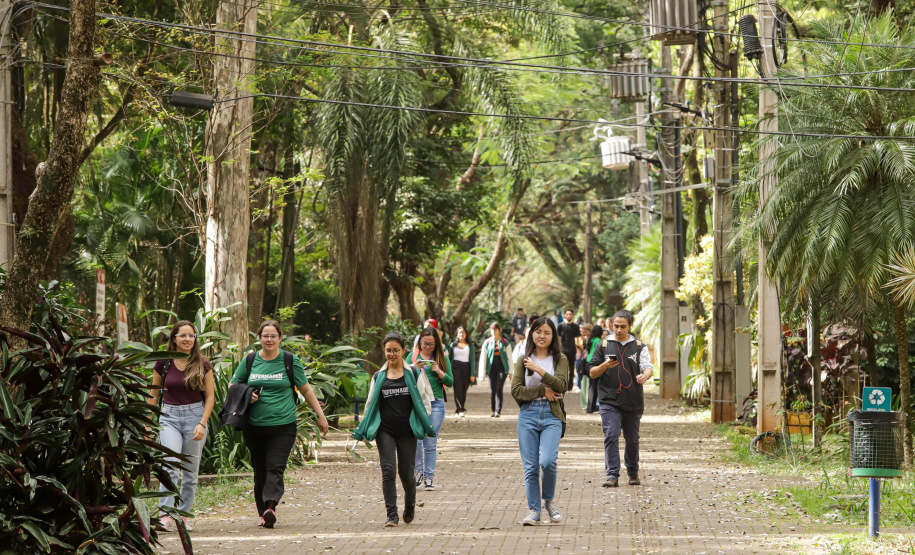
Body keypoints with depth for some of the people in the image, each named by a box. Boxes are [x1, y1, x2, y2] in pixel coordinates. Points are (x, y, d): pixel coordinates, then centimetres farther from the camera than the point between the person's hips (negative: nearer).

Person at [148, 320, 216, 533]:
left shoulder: (203, 365, 2)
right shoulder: (163, 364, 2)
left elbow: (210, 396, 4)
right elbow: (153, 395, 11)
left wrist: (202, 424, -7)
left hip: (195, 415, 1)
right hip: (169, 416, -1)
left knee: (190, 471, 4)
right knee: (171, 465, -18)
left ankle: (183, 514, 16)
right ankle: (166, 515, -24)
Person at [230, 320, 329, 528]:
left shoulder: (290, 361, 5)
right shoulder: (249, 361, 9)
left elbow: (306, 390, 11)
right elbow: (232, 386, 19)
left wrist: (320, 415, 9)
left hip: (283, 426, -2)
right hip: (254, 426, 2)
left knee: (275, 467, -15)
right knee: (260, 470, 4)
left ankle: (270, 506, -27)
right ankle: (263, 513, 11)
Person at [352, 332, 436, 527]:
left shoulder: (414, 375, 4)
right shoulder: (378, 377, 9)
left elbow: (425, 401, 8)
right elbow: (370, 404, 14)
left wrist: (427, 427, 0)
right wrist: (362, 431, 8)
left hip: (407, 431, -1)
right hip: (385, 431, 1)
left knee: (406, 473, 2)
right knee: (388, 471, -11)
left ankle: (410, 505, 31)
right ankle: (392, 515, -8)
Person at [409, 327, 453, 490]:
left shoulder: (442, 358, 8)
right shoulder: (413, 357, 9)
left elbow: (450, 382, 4)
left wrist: (438, 371, -12)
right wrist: (414, 368, -14)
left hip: (436, 403, 0)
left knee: (431, 443, 1)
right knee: (416, 438, -9)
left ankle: (429, 477, 8)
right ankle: (418, 472, 10)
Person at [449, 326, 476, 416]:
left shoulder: (470, 345, 9)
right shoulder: (453, 345, 12)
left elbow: (473, 360, 6)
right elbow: (449, 358, 13)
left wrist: (472, 374, -2)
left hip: (466, 368, 0)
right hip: (455, 368, 0)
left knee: (464, 390, 1)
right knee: (458, 389, -13)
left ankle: (460, 410, 12)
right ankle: (460, 410, -18)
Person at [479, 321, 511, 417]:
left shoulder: (505, 342, 5)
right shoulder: (487, 342, 7)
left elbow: (509, 357, 8)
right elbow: (483, 358, 7)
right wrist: (482, 372, 1)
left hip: (502, 367, -2)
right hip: (491, 367, 2)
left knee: (499, 389, -11)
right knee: (492, 390, 5)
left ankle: (498, 411, -13)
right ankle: (493, 410, 17)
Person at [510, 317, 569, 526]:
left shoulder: (559, 359, 8)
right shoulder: (523, 361, 11)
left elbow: (561, 385, -8)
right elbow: (516, 390, -1)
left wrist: (538, 369, -10)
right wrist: (543, 390, -8)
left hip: (552, 416, -2)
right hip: (528, 415, 2)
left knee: (548, 461, -19)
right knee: (530, 467, -1)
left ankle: (549, 499, 7)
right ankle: (533, 511, 7)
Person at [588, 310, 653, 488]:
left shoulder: (639, 347, 8)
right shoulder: (603, 346, 7)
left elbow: (648, 367, -5)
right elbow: (592, 373, 8)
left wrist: (645, 375, -29)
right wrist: (605, 365, -14)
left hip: (633, 402, 1)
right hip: (609, 401, -1)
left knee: (632, 439, 12)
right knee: (611, 436, -14)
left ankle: (633, 472, 30)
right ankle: (612, 475, -16)